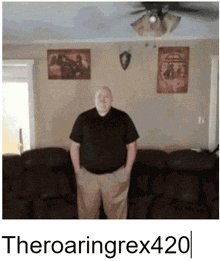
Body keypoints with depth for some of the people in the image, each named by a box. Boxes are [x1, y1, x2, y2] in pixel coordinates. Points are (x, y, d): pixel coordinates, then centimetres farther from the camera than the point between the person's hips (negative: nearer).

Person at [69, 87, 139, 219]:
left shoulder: (123, 118, 0)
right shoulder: (83, 119, 2)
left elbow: (132, 145, 3)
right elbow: (74, 145, 6)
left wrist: (127, 171, -2)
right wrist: (78, 171, 1)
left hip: (116, 176, -1)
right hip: (88, 176, 1)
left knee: (117, 214, 9)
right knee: (87, 214, 10)